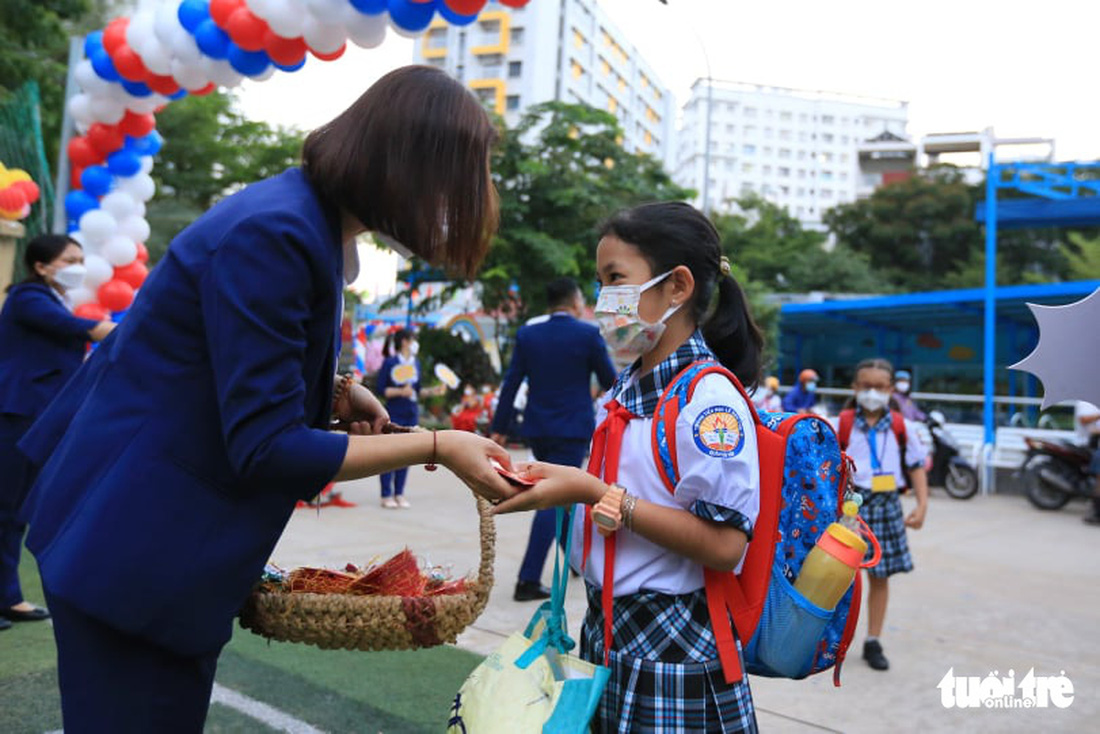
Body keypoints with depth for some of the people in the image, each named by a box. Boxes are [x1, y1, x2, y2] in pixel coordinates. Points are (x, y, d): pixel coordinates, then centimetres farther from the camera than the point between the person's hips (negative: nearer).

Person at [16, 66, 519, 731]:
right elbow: (264, 447, -26)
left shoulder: (312, 220, 4)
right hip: (133, 543, -9)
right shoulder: (274, 235, -26)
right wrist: (434, 446, -21)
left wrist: (333, 391, -3)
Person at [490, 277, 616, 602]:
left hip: (537, 430, 5)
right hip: (573, 429, -5)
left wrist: (499, 428, 5)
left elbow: (511, 383, 1)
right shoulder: (588, 334, -8)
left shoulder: (527, 335, 2)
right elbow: (609, 381, -1)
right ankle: (528, 580, -6)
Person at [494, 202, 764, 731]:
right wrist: (556, 481, 3)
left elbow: (723, 544, -24)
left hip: (672, 653, -8)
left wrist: (594, 493, -25)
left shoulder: (709, 397, -18)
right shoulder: (626, 390, 8)